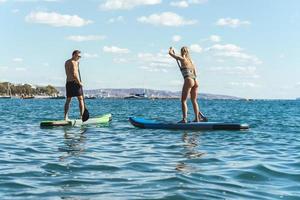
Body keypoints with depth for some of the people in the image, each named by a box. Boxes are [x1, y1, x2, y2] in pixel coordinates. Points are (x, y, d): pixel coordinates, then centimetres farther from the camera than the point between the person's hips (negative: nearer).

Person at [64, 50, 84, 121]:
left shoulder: (66, 62, 17)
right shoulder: (73, 62, -10)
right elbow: (74, 74, -19)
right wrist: (79, 82, -10)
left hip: (68, 82, 8)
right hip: (75, 82, -8)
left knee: (68, 100, 9)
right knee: (80, 99, 0)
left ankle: (66, 117, 3)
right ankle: (82, 116, -3)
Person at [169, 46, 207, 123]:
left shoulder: (182, 59, 1)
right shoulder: (191, 61, 19)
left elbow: (170, 53, 8)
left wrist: (171, 49, 28)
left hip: (188, 81, -7)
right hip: (195, 81, 7)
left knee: (183, 100, -4)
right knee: (194, 101, 14)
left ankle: (184, 119, -13)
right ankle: (197, 118, 16)